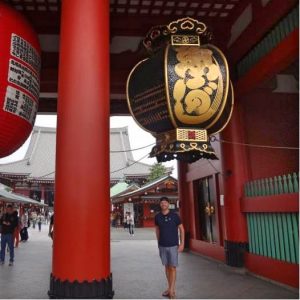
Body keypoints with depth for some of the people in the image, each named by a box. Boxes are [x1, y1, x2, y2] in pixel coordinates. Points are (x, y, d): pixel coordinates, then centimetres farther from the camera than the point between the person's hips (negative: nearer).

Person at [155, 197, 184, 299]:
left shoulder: (174, 216, -8)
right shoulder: (157, 217, 0)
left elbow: (181, 229, -2)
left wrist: (182, 243, -6)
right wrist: (158, 242, 10)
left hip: (173, 245, -3)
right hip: (162, 246, 3)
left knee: (172, 267, -2)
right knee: (166, 266, 11)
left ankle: (172, 289, 6)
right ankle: (170, 288, 23)